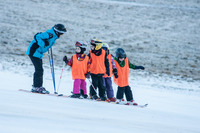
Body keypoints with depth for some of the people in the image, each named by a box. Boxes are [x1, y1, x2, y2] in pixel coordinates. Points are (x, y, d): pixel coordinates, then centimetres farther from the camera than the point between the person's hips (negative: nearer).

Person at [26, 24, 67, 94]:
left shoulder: (54, 36, 10)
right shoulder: (49, 34, -20)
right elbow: (37, 37, -26)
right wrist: (43, 44, -31)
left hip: (39, 53, 10)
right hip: (34, 52, -10)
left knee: (39, 70, 12)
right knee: (39, 69, -11)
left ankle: (36, 87, 17)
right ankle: (37, 87, -8)